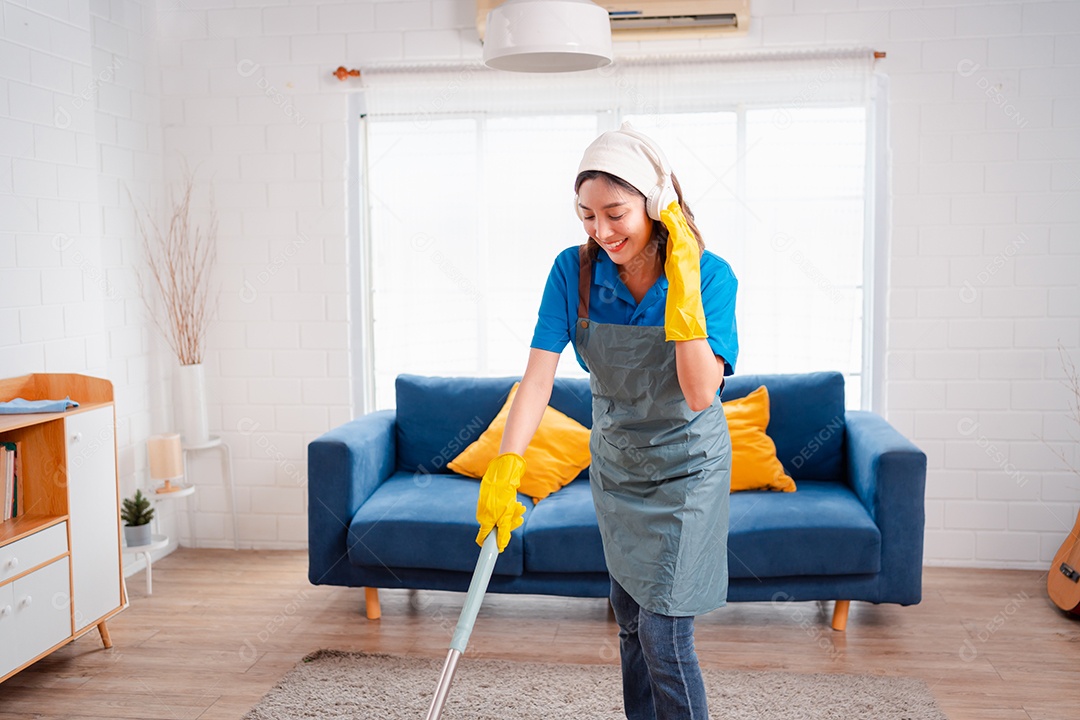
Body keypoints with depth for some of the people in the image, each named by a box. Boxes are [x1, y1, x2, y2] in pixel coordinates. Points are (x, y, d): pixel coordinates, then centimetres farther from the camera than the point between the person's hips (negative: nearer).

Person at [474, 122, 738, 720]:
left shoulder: (710, 276, -21)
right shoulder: (574, 271, -14)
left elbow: (701, 393, -30)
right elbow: (538, 376, -20)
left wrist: (683, 289, -36)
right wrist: (506, 467, -31)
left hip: (683, 469, -4)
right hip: (614, 463, 4)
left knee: (664, 635, -6)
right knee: (630, 624, 16)